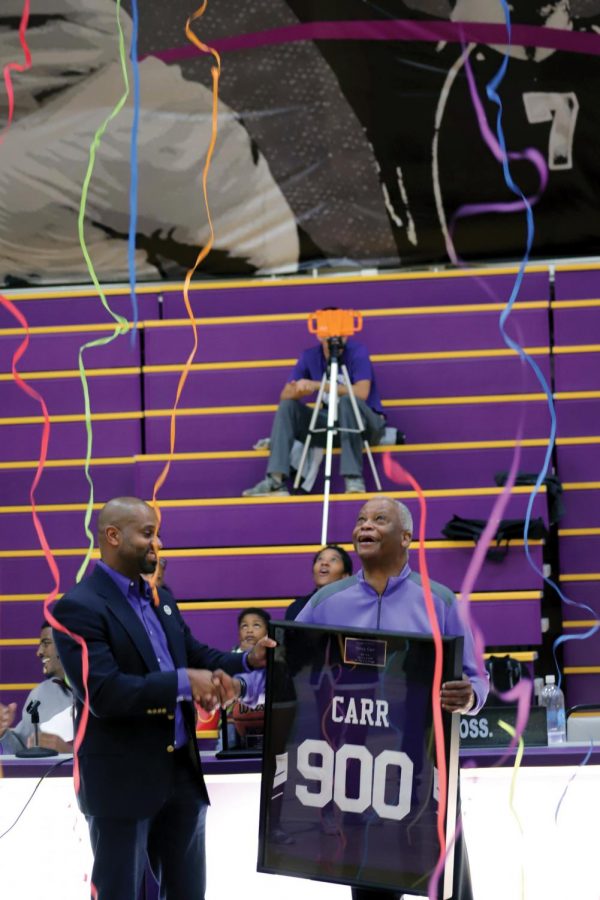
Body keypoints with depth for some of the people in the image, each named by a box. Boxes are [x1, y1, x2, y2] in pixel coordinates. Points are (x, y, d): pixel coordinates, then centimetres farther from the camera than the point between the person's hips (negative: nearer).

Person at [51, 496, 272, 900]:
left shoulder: (161, 599, 13)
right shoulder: (79, 608, -15)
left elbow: (195, 654, 18)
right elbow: (104, 693, -25)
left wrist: (248, 661, -1)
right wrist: (184, 683, -25)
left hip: (182, 771, 8)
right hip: (121, 780, -8)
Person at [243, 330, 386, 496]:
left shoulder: (357, 351, -14)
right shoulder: (310, 356, -1)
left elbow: (361, 393, -28)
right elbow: (285, 396, -1)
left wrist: (317, 385, -29)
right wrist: (297, 391, -26)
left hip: (364, 423, -5)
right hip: (330, 423, 5)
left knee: (348, 401, -34)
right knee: (287, 406, -10)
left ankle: (354, 479, -37)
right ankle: (276, 481, -21)